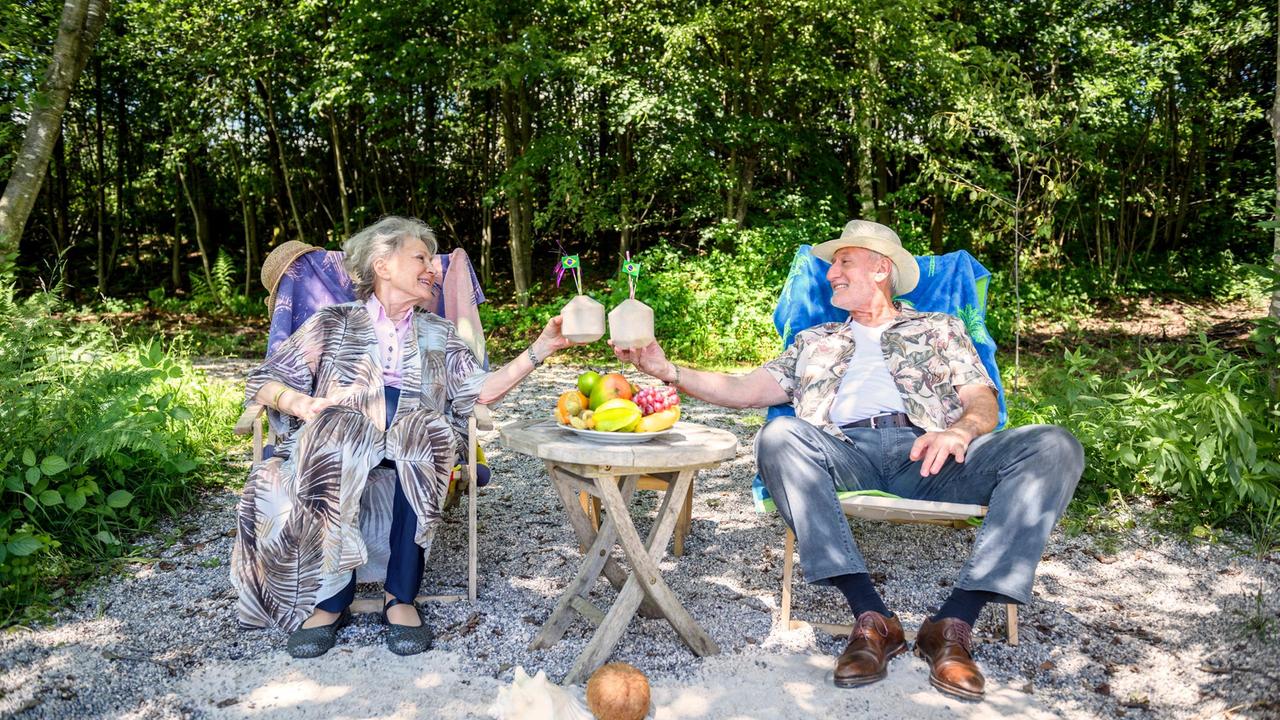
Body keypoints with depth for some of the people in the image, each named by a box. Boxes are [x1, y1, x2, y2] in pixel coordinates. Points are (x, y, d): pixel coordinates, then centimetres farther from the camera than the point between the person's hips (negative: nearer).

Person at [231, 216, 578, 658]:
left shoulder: (438, 334, 25)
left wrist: (539, 351, 2)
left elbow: (477, 392, 10)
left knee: (425, 429, -34)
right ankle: (329, 599, -27)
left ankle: (401, 596, -28)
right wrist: (300, 402, -8)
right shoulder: (333, 323, 19)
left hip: (417, 439, 1)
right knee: (333, 430, -36)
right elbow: (263, 382, 13)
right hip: (337, 439, -1)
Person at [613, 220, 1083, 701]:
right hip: (847, 453, 1)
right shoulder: (815, 342, 32)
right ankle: (872, 619, -34)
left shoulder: (939, 329, 27)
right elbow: (744, 391, 24)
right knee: (779, 436, -34)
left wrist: (960, 430, -12)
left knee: (1054, 447, -26)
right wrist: (667, 371, 11)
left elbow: (983, 401, 13)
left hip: (927, 457, 0)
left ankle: (953, 624, -30)